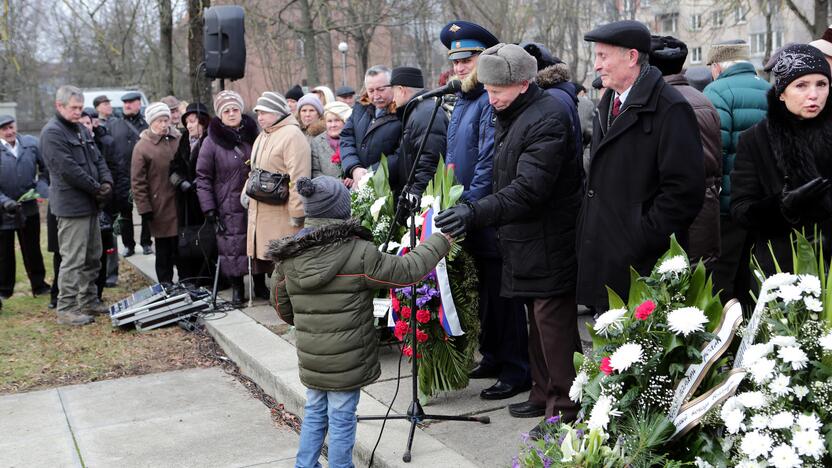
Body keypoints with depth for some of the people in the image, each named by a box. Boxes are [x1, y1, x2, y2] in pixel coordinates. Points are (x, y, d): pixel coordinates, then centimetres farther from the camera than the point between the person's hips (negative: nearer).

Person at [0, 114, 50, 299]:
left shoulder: (31, 143, -3)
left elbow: (45, 168, 4)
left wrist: (41, 188, -10)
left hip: (29, 208, 2)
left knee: (32, 249, 13)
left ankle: (39, 285, 26)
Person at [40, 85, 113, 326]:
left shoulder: (81, 130, 17)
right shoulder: (52, 133, -12)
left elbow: (98, 159, 16)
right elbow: (68, 169, -19)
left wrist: (106, 182, -3)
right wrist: (97, 189, -13)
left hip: (90, 204, 9)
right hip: (71, 205, -9)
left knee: (93, 258, 15)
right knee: (73, 260, -7)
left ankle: (88, 302, 25)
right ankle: (66, 309, -1)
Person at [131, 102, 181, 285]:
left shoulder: (179, 140, 5)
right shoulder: (142, 146, -4)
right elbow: (137, 182, -4)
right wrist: (144, 208, -8)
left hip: (181, 204, 3)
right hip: (160, 207, -3)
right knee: (164, 249, 6)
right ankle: (166, 285, 16)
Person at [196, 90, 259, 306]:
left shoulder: (253, 135, 6)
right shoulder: (211, 142, -2)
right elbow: (203, 177, -2)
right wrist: (209, 207, -7)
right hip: (228, 206, -2)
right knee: (232, 247, -2)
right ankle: (237, 287, 14)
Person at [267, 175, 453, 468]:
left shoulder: (289, 256, -3)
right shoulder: (359, 253, -18)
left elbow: (282, 306, 8)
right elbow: (406, 270, -9)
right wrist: (441, 242, 4)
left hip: (310, 359, 5)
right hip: (347, 361, -5)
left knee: (314, 414, 21)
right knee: (342, 421, 8)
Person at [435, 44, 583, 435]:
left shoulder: (547, 118, -18)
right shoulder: (509, 116, 14)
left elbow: (529, 189, -27)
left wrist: (476, 212, -33)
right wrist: (474, 213, 15)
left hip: (548, 248, -10)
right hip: (525, 242, 10)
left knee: (554, 326, -4)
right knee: (537, 322, 18)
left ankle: (566, 409, 6)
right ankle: (543, 393, 30)